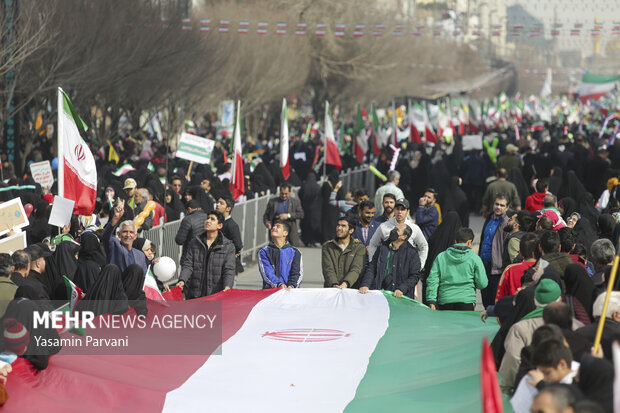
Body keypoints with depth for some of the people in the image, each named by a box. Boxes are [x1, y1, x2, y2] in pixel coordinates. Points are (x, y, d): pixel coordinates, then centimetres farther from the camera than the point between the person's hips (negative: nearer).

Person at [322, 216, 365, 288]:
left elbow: (356, 269, -6)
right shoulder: (327, 247, 12)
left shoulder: (359, 247, 7)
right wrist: (334, 284, -19)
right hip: (331, 290, 1)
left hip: (351, 289, -1)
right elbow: (328, 269, -1)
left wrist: (345, 283, -24)